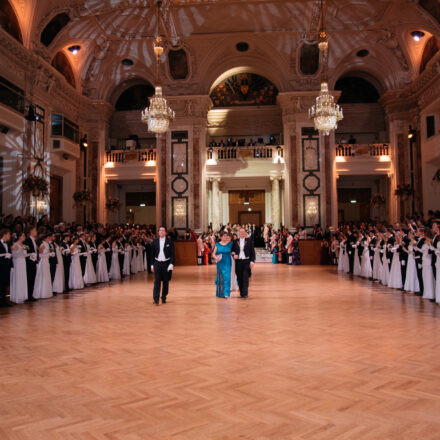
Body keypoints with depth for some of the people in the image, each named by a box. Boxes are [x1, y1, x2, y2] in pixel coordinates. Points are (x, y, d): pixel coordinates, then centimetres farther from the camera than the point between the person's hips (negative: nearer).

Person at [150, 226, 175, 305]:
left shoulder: (170, 241, -1)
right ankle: (156, 299, -7)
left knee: (165, 282, 8)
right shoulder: (155, 241, 6)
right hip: (157, 263, 1)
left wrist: (171, 264, -12)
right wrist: (152, 264, 7)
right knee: (157, 281, -6)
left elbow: (172, 254, -3)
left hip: (166, 263, -1)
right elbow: (153, 253, 10)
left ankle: (164, 298, 20)